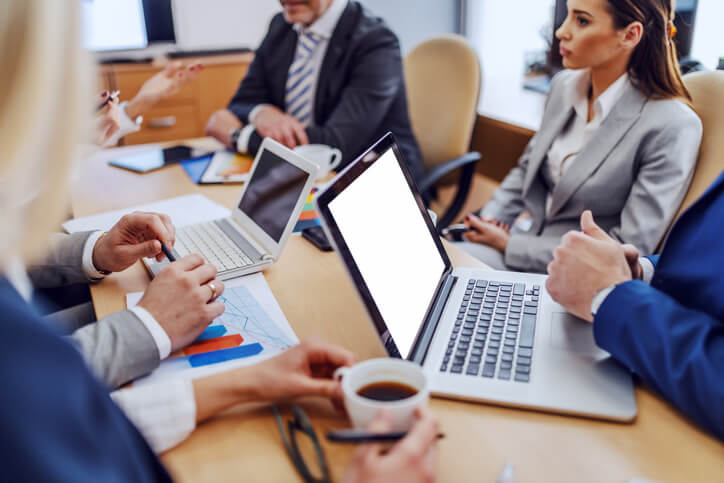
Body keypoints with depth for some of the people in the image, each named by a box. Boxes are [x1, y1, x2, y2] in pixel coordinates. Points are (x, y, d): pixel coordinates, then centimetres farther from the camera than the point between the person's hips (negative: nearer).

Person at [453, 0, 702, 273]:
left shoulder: (672, 127, -20)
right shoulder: (565, 85, 1)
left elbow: (629, 250, -19)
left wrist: (510, 246, -16)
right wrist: (489, 219, -2)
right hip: (531, 237, 6)